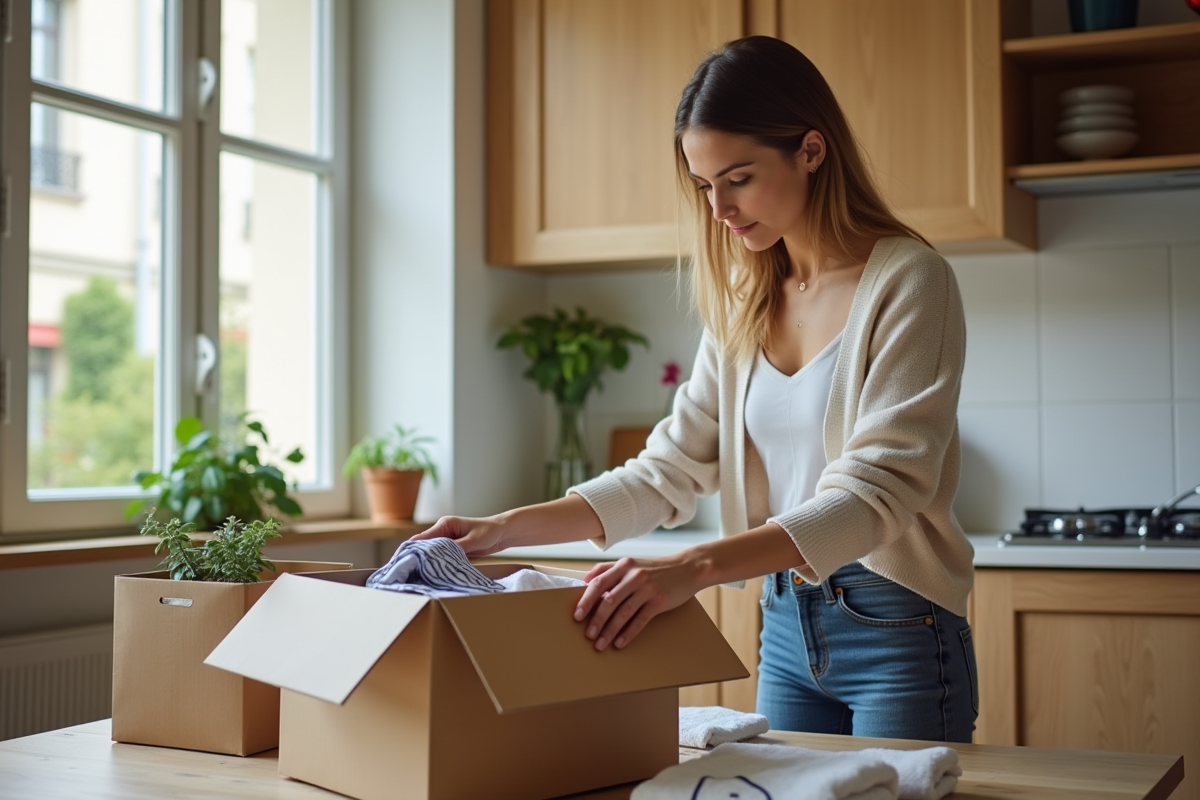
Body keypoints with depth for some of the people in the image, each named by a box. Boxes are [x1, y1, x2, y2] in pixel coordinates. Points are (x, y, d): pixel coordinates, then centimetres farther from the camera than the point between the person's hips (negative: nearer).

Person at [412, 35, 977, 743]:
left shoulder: (907, 281, -14)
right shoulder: (746, 302, 7)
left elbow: (874, 492, -24)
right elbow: (671, 467, 6)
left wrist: (694, 567, -37)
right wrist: (505, 529, -5)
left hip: (897, 629, -6)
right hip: (786, 627, 6)